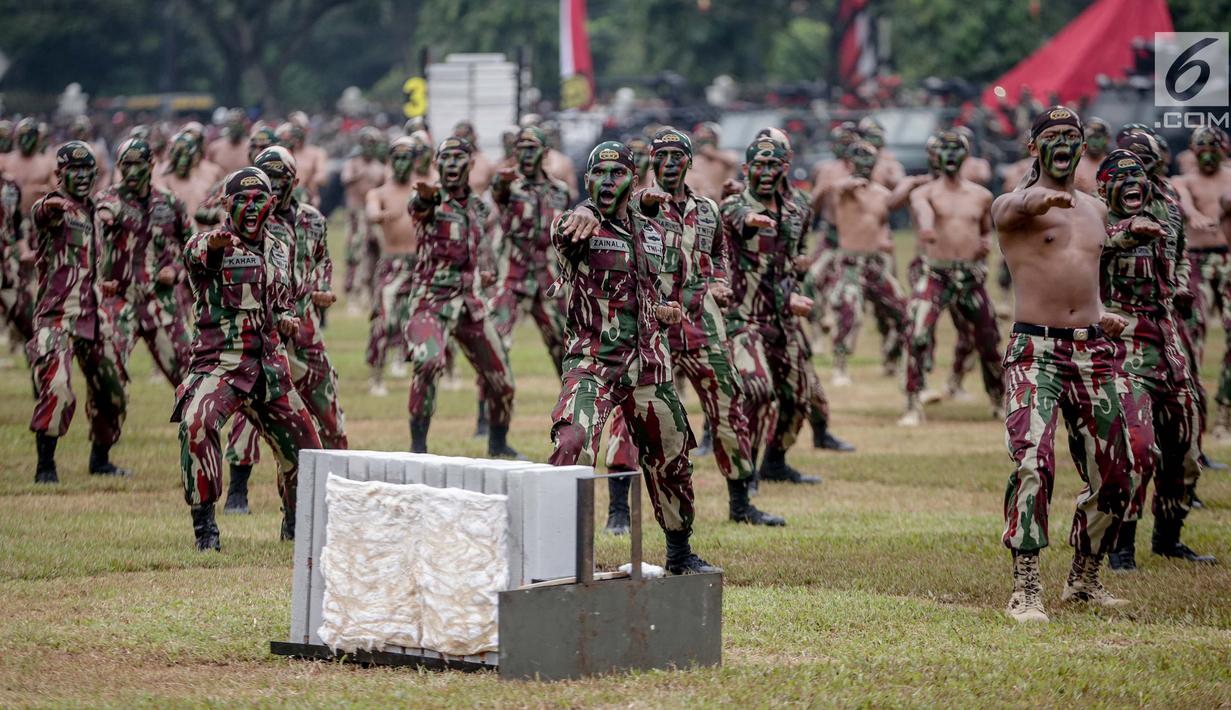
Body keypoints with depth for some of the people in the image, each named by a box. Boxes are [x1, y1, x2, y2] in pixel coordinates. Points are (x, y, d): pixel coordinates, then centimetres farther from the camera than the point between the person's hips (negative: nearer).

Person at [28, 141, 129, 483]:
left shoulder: (89, 212, 15)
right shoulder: (54, 207, -9)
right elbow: (40, 214, -36)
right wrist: (51, 208, -58)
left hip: (90, 311, 8)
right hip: (57, 313, -8)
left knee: (111, 390, 14)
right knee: (56, 386, -21)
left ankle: (100, 459, 31)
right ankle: (45, 465, -12)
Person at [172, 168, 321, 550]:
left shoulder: (278, 251, 13)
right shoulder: (209, 244, -8)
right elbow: (198, 255, -34)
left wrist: (287, 320, 1)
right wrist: (213, 246, -59)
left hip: (269, 366, 6)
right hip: (220, 363, -6)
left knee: (303, 445, 11)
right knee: (197, 424, -32)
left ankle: (296, 524, 37)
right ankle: (204, 522, -23)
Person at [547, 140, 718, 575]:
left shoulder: (651, 234, 12)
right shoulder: (581, 227, -7)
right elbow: (562, 233, -33)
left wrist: (663, 311, 2)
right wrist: (578, 219, -56)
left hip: (648, 364, 6)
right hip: (592, 362, -6)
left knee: (671, 458, 15)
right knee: (573, 447, -27)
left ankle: (680, 554, 34)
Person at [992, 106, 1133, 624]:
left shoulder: (1094, 209, 19)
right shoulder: (1014, 205, -1)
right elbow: (1017, 206, -28)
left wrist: (1098, 316, 15)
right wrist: (1043, 197, -52)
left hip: (1092, 352, 6)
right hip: (1035, 350, -6)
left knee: (1113, 476, 7)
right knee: (1032, 463, -22)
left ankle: (1084, 580, 26)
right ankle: (1025, 591, -22)